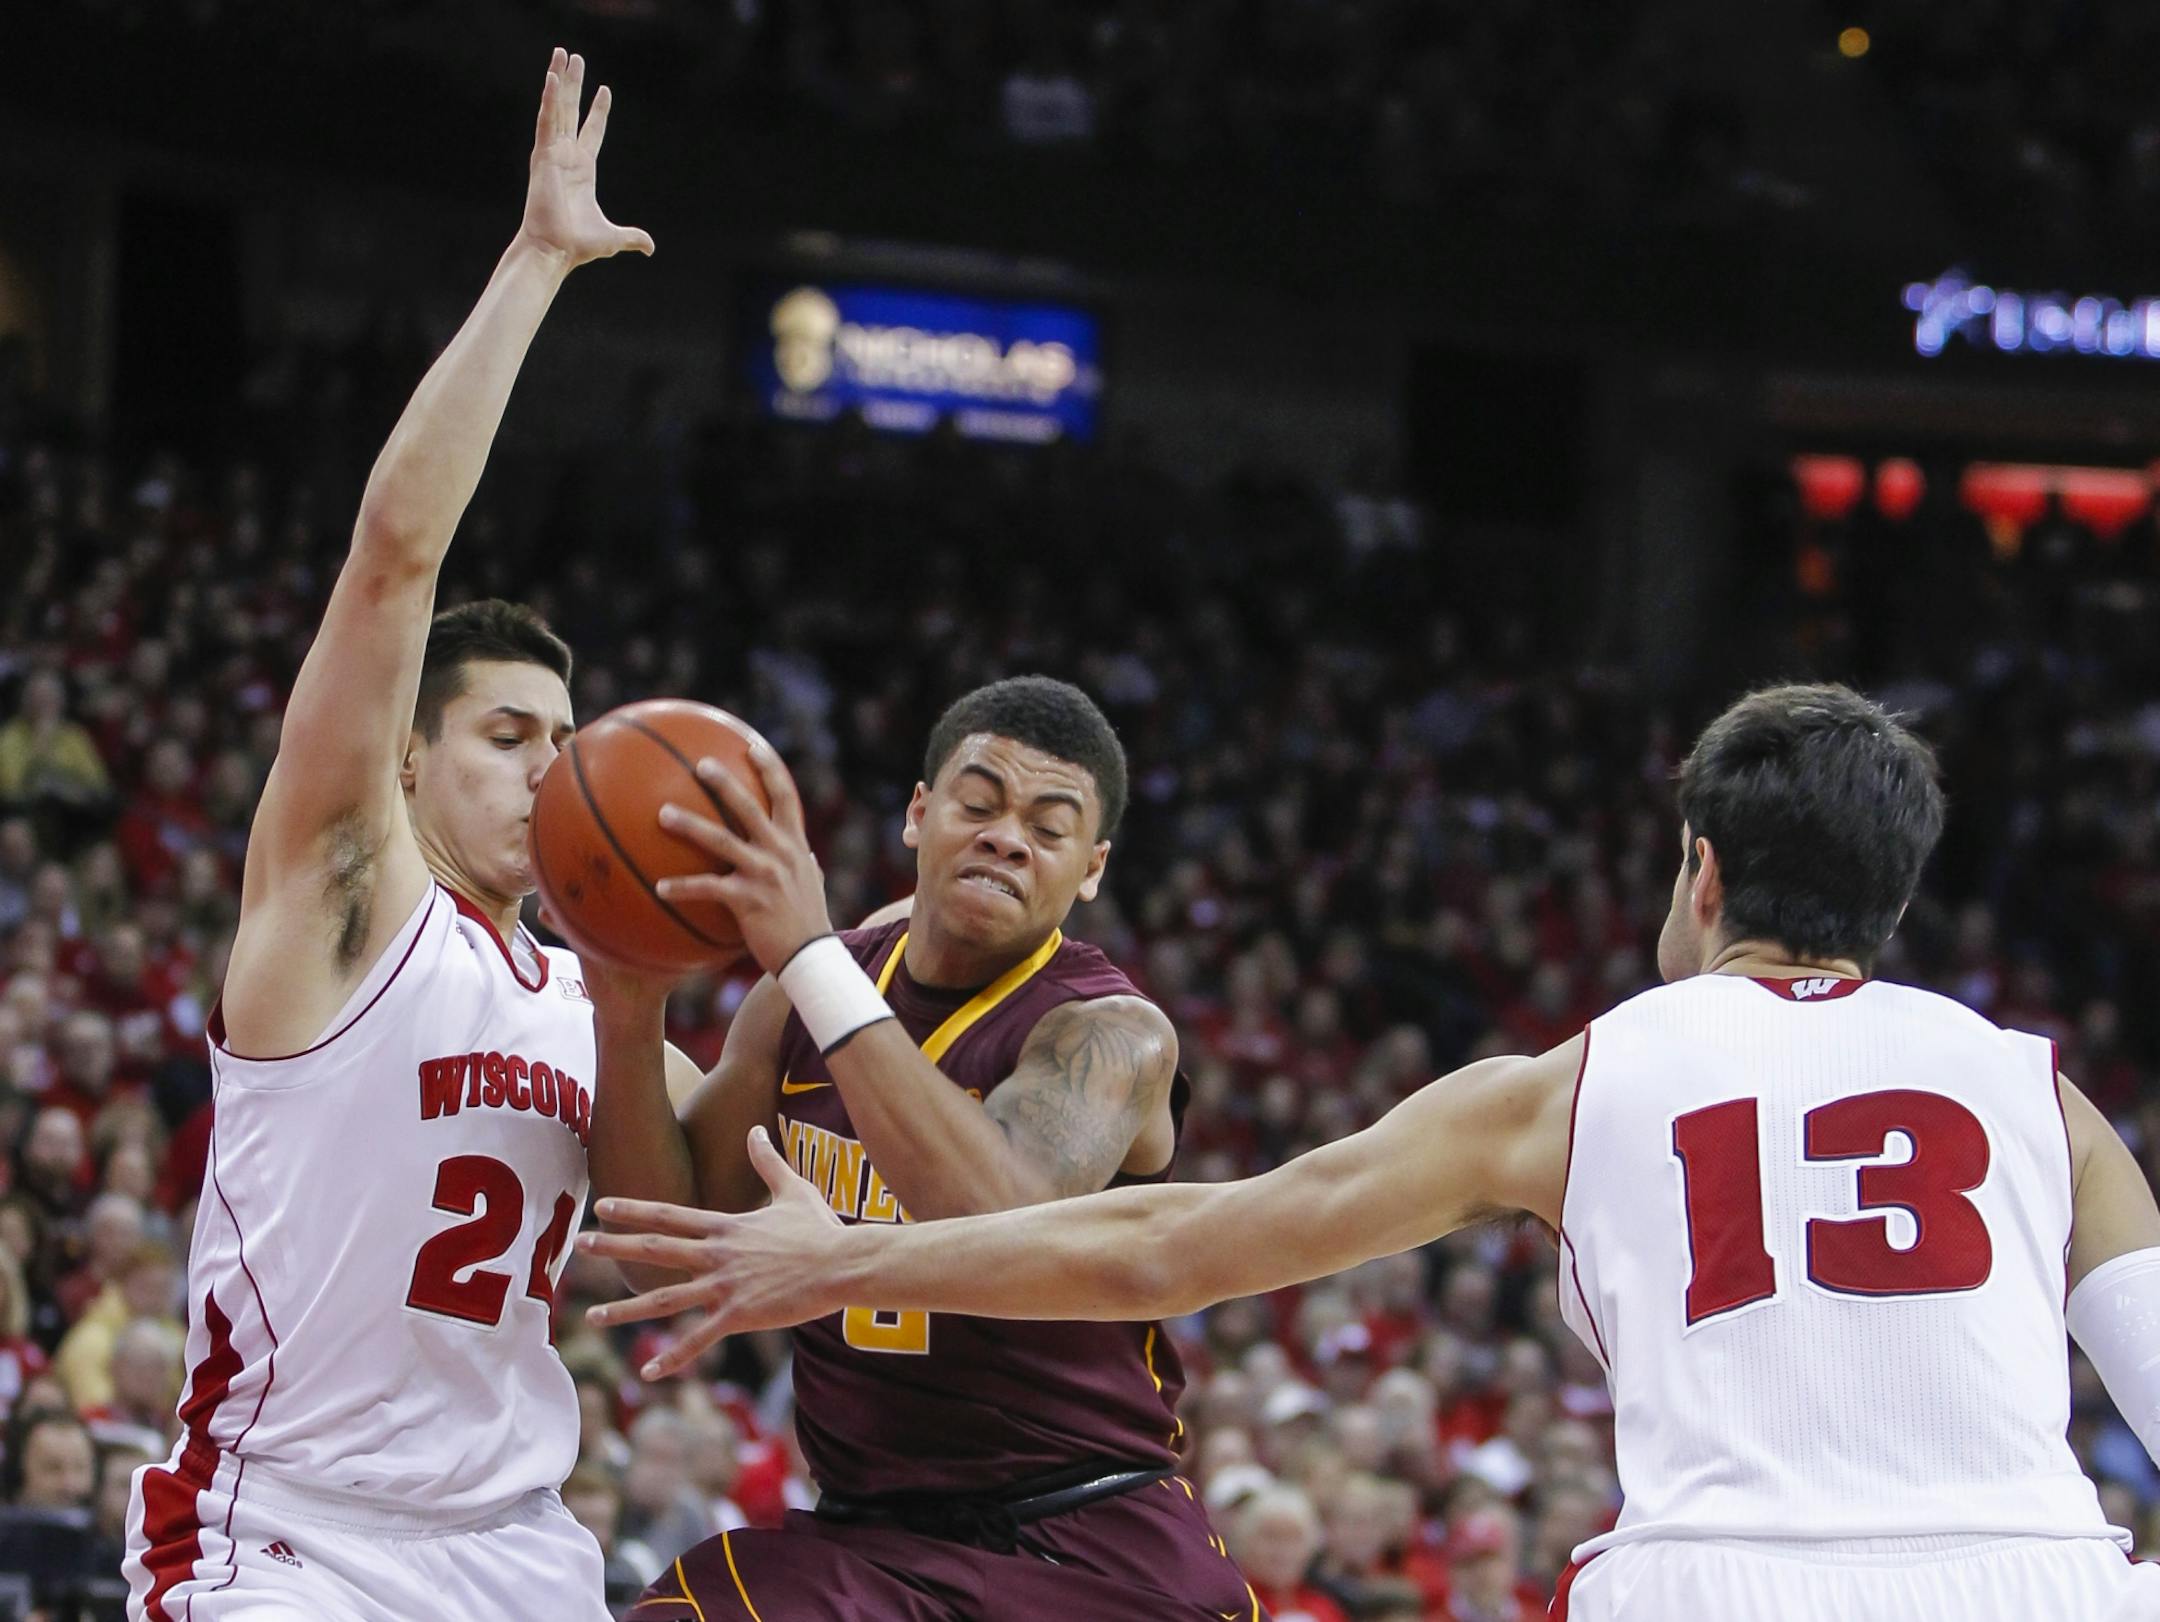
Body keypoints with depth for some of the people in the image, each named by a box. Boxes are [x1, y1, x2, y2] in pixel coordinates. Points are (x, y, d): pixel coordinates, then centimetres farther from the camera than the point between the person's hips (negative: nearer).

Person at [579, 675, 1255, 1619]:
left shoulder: (1114, 1036, -11)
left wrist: (809, 957, -34)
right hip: (864, 1535, 3)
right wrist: (628, 1018, -12)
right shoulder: (803, 996, 6)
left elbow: (1000, 1230, -31)